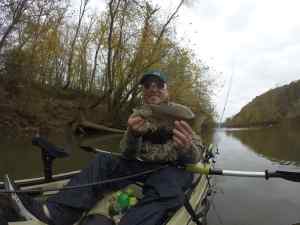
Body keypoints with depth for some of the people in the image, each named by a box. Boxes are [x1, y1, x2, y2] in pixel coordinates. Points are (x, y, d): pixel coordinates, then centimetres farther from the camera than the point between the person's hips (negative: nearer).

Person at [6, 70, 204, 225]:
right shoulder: (139, 114, 7)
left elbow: (195, 157, -8)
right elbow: (128, 155, -4)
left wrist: (187, 147, -35)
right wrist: (133, 133, -28)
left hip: (174, 169, -3)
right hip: (142, 167, 4)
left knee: (164, 189, -38)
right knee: (104, 162, -16)